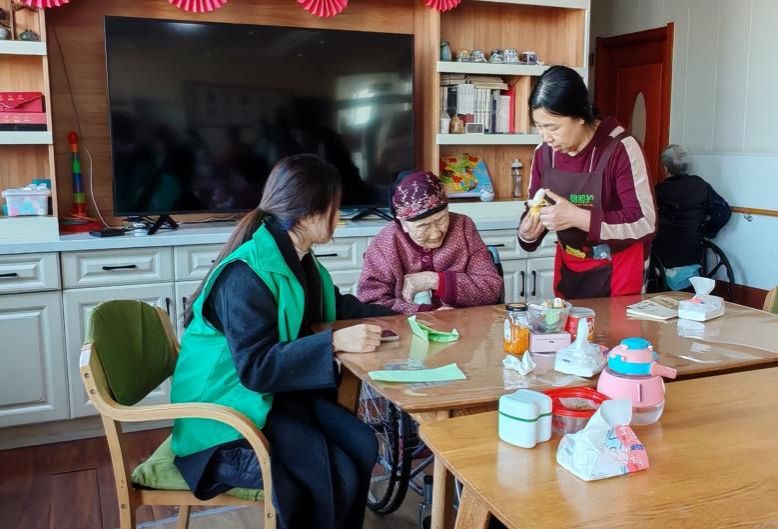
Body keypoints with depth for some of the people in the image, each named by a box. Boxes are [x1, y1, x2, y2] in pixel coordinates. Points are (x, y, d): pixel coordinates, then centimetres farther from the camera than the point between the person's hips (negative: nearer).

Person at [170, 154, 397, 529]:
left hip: (278, 391, 8)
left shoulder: (296, 258, 3)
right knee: (335, 477, -20)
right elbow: (257, 368, -28)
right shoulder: (247, 273, -25)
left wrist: (396, 314, 12)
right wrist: (335, 342, -31)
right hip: (231, 407, -8)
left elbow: (334, 307, 20)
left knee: (362, 446, -11)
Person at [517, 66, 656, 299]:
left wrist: (578, 217, -29)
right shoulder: (544, 153, -4)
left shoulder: (620, 148, -19)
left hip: (618, 269, -4)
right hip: (568, 267, 5)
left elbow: (645, 223, -21)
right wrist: (527, 232, -16)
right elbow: (535, 209, 6)